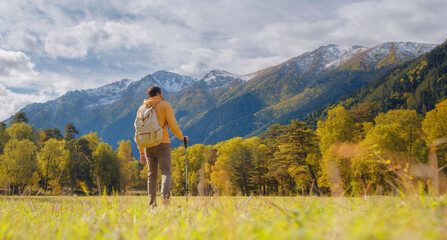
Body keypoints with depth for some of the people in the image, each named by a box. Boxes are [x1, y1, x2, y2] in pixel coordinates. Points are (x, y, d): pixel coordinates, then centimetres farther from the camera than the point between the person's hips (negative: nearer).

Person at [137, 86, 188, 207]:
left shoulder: (142, 108, 15)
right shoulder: (165, 105, 2)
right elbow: (173, 125, -8)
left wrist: (141, 152, 17)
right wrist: (182, 138, 8)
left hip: (148, 146, 4)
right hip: (162, 144, -4)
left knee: (151, 174, 10)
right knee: (166, 172, -4)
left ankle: (152, 203, 6)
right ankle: (165, 196, -27)